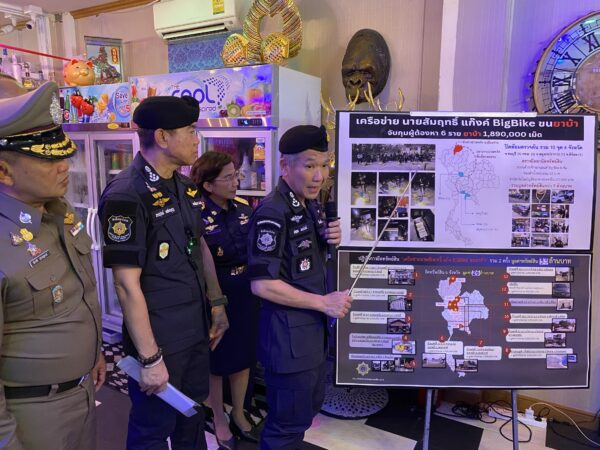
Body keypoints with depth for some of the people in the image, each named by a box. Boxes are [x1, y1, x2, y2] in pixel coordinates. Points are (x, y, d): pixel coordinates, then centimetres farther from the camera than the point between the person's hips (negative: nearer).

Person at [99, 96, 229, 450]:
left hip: (196, 331, 7)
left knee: (192, 416, 25)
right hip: (159, 339, -7)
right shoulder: (126, 196, -22)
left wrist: (217, 304, 12)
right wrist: (149, 358, -19)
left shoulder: (185, 187, 4)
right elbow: (127, 284, -22)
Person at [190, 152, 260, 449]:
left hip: (246, 295, 5)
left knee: (244, 356, 18)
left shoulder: (244, 208, 1)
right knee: (216, 361, 13)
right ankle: (218, 421, 36)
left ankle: (238, 415, 40)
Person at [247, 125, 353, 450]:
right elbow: (262, 284, -25)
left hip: (312, 328, 9)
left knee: (308, 408, 26)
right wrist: (324, 302, -20)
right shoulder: (272, 213, -22)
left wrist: (330, 241, -4)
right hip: (288, 333, -9)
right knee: (287, 423, 9)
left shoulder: (311, 205, 7)